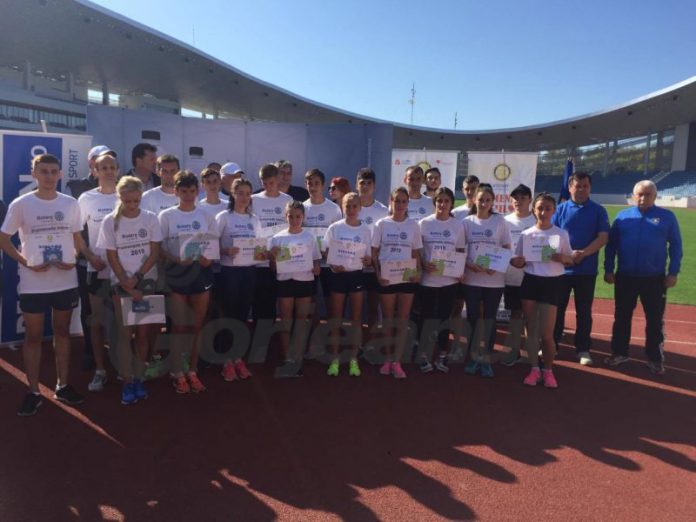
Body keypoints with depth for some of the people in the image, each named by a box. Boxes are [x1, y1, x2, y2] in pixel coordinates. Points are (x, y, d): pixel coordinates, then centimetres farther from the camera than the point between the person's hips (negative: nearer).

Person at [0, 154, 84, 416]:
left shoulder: (71, 204, 1)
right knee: (33, 336, 7)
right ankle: (33, 391, 17)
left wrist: (73, 260, -7)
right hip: (33, 283, -2)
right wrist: (26, 263, -12)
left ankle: (62, 386, 24)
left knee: (62, 332, 12)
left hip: (66, 281, 2)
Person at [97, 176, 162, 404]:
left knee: (143, 333, 3)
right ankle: (127, 382, 8)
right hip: (121, 283, -1)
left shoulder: (150, 218, -2)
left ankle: (138, 379, 15)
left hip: (146, 281, 1)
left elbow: (155, 253, -2)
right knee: (125, 332, -1)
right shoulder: (110, 221, -4)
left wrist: (137, 278, -12)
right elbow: (112, 258, -4)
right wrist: (127, 285, -11)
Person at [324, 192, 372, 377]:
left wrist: (367, 260, -17)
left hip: (356, 274, 1)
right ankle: (335, 359, 14)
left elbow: (368, 257, 6)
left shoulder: (365, 229, 3)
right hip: (338, 274, -1)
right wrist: (333, 265, -16)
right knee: (336, 318, 4)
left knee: (356, 317, 5)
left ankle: (353, 359, 15)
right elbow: (327, 252, 2)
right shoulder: (334, 228, -1)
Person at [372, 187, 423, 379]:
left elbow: (416, 253, 7)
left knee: (403, 320, 2)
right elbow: (374, 252, 1)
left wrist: (418, 272, -8)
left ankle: (397, 361, 8)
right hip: (386, 278, -1)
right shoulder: (381, 224, 1)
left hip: (407, 277, 1)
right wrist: (378, 273, -11)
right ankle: (388, 358, 19)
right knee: (388, 319, 8)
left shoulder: (413, 225, 5)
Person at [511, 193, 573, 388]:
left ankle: (548, 370, 19)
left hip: (551, 283, -2)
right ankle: (534, 369, 20)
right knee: (531, 328, 8)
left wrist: (562, 258, -17)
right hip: (530, 282, 2)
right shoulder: (526, 234, 2)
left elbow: (570, 260, 5)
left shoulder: (562, 234, -1)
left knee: (546, 333, -2)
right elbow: (520, 262, 6)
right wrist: (516, 262, -17)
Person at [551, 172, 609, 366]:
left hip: (587, 270, 0)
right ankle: (551, 345, 19)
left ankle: (583, 349, 17)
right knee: (557, 309, 7)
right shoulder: (560, 209, 3)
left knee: (584, 311, 7)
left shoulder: (598, 211, 2)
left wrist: (583, 253, -19)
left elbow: (603, 237, -5)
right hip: (561, 268, 1)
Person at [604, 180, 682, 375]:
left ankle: (655, 358, 20)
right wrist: (608, 270, 0)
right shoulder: (623, 216, 2)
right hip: (625, 277, 1)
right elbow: (611, 244, 5)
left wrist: (673, 273, -5)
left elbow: (675, 246, 0)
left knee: (654, 320, 7)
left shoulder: (667, 217, -1)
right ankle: (620, 352, 24)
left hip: (654, 278, -1)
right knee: (622, 317, 11)